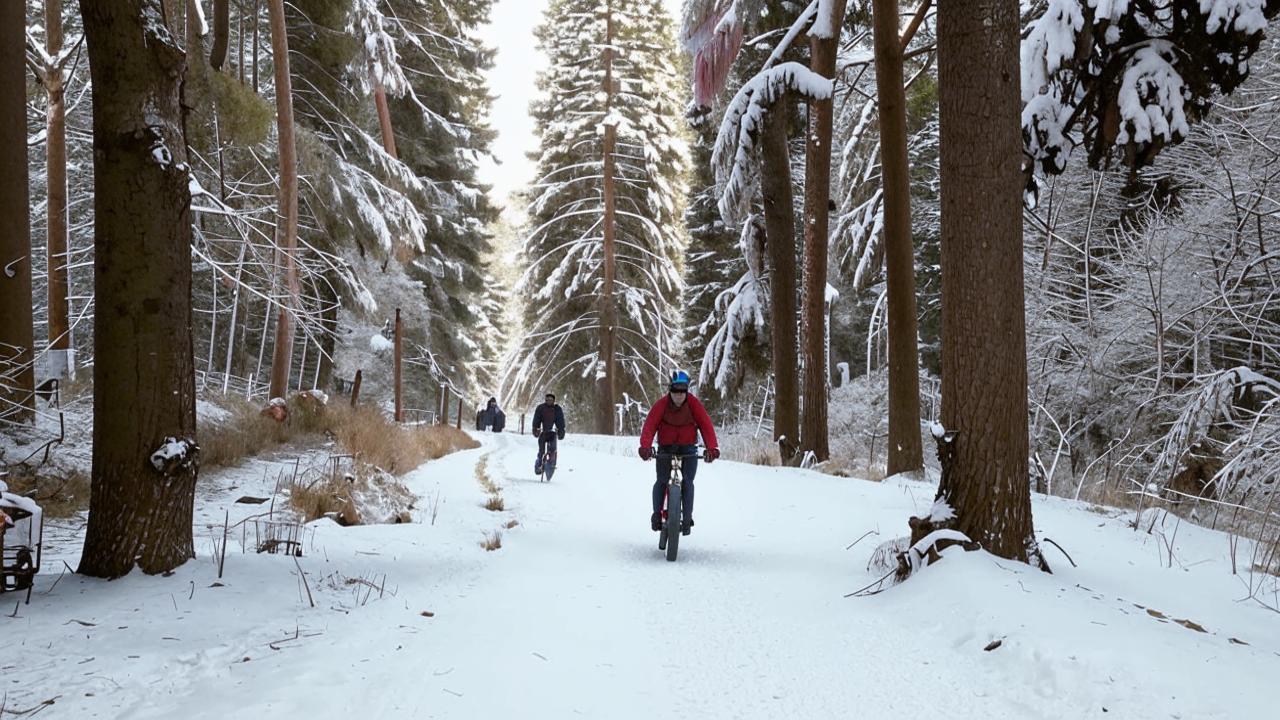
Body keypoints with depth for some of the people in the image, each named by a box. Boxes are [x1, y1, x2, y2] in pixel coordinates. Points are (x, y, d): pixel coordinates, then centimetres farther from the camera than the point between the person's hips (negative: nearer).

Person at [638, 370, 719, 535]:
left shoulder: (694, 404, -14)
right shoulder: (661, 404, -15)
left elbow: (706, 425, -19)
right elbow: (650, 425, -22)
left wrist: (712, 448, -32)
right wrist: (645, 447, -38)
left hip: (688, 448, 0)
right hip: (666, 447, 0)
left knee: (687, 482, -10)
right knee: (662, 481, -6)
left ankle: (687, 519, -1)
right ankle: (656, 514, 11)